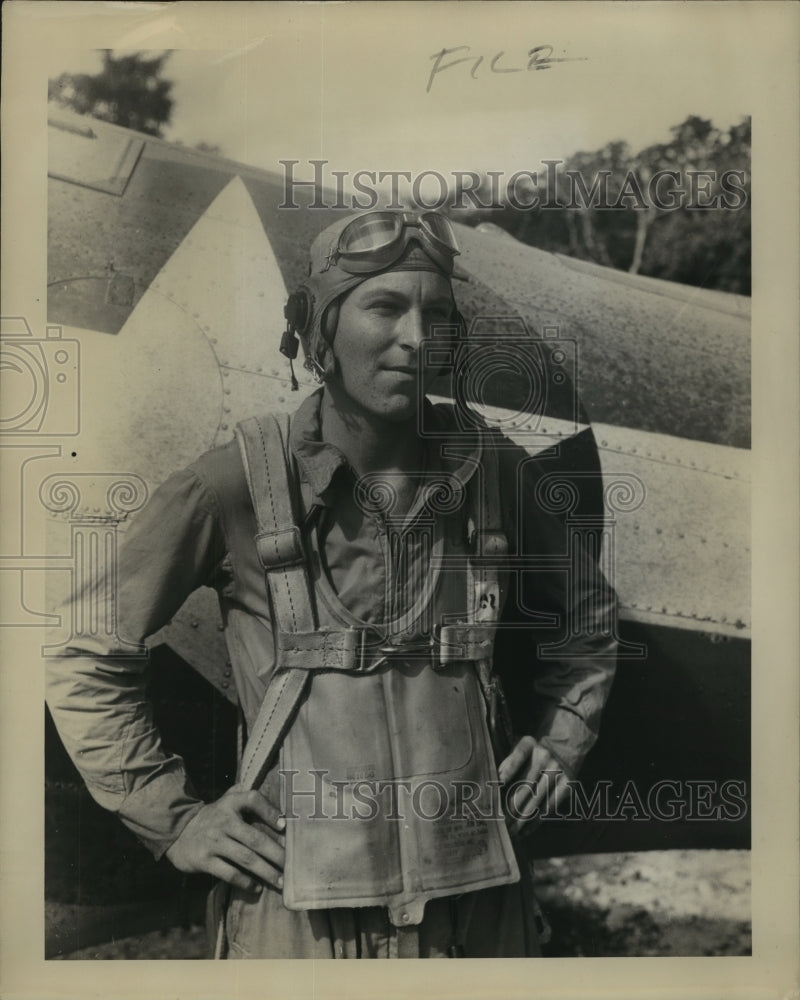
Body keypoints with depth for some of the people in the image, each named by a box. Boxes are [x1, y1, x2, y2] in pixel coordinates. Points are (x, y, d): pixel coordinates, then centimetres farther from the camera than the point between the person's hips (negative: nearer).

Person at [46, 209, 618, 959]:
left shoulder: (497, 471, -1)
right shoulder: (237, 484, -11)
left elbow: (586, 615, 17)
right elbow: (82, 650, -2)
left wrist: (559, 743, 6)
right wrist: (173, 819, -3)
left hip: (480, 898, 3)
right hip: (301, 906, -3)